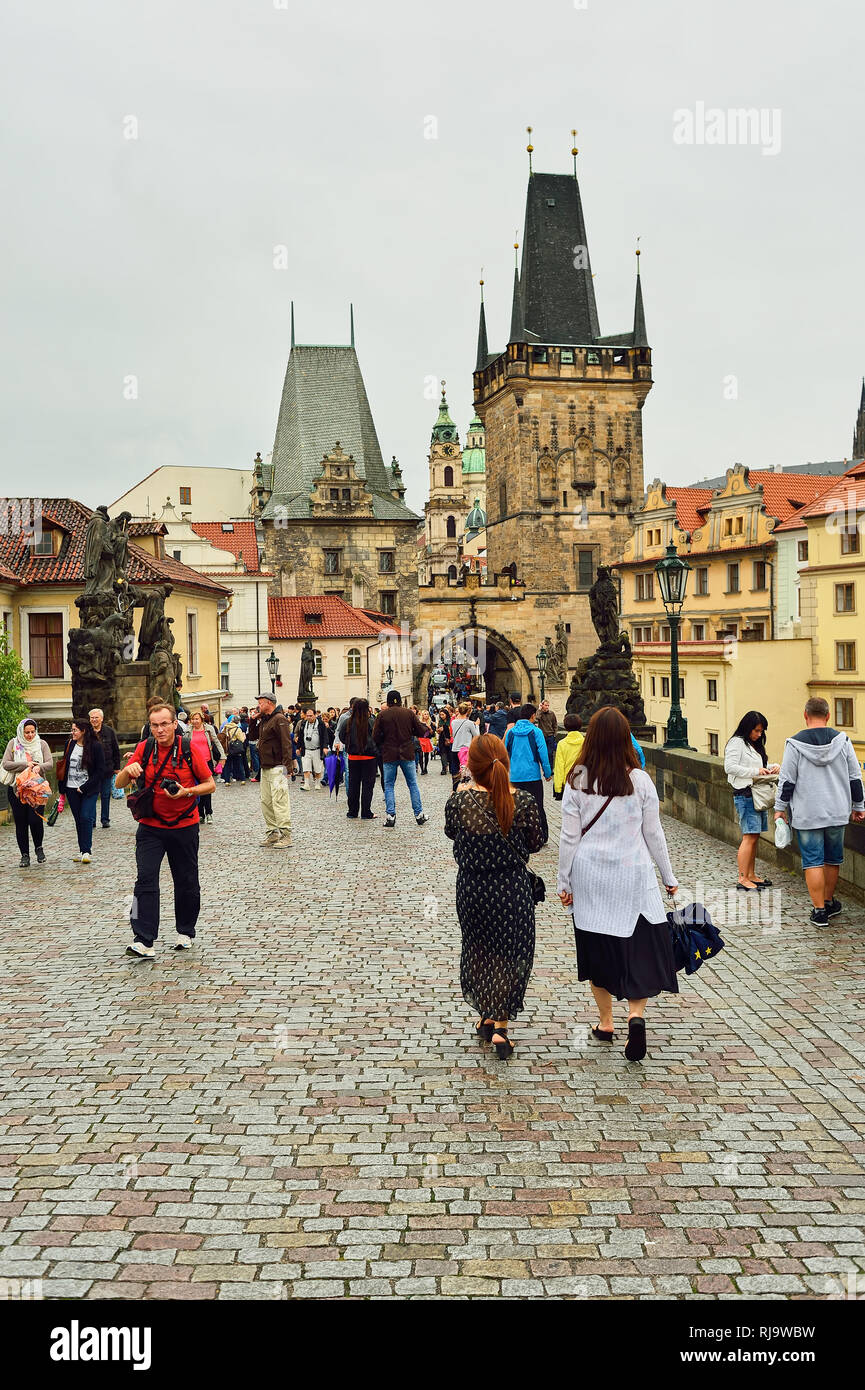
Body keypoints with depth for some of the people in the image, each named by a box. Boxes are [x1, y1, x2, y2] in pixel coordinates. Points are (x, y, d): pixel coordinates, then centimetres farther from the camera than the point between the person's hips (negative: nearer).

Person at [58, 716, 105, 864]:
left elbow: (100, 771, -8)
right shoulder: (70, 744, 5)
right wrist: (61, 788, 9)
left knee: (86, 817, -12)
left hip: (89, 789, -4)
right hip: (71, 789, 4)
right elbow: (64, 766, 13)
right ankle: (82, 850, 13)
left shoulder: (96, 746, -9)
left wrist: (84, 787, -12)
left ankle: (86, 851, -5)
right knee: (78, 819, 7)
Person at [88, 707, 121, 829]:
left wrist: (117, 767, 5)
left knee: (105, 796, 6)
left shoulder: (109, 732, 2)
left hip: (107, 770, 0)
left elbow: (116, 750, 7)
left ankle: (105, 820, 15)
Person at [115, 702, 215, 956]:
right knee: (145, 879, -12)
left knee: (186, 882, 10)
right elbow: (119, 784, 0)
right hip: (150, 827, 1)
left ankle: (185, 931, 30)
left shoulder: (190, 748, -9)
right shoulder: (144, 748, -3)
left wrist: (187, 792, -21)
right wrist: (128, 770, -23)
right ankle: (144, 941, -12)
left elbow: (210, 785, -3)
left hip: (184, 827, -1)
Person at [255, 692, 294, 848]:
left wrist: (287, 766, -23)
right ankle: (272, 833, 19)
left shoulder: (279, 719, -12)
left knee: (280, 801, -10)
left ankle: (285, 836, -9)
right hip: (265, 768, 10)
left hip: (277, 768, -10)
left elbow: (287, 743, -18)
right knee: (266, 802, 12)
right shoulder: (264, 720, 18)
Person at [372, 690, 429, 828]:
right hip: (407, 754, 1)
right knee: (412, 784, 10)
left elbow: (375, 737, -6)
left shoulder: (382, 715, -5)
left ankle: (390, 816, -2)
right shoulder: (409, 713, -1)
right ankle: (419, 815, 12)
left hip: (389, 755, -1)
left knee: (389, 785, 7)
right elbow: (421, 732, 2)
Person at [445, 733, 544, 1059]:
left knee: (479, 949, 22)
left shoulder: (458, 801, -16)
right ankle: (501, 1025, 9)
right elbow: (536, 842, -3)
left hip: (472, 889, 1)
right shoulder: (523, 802, -16)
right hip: (513, 888, -1)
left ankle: (487, 1017, 34)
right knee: (510, 951, 15)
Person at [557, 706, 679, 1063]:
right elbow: (653, 834, 0)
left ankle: (605, 1023, 22)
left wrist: (564, 882, 7)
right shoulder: (640, 780, -6)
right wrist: (669, 878, 11)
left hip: (590, 876, 1)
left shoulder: (577, 781, -5)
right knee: (641, 947, 6)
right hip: (633, 876, -1)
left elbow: (569, 837, -3)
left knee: (597, 949, 13)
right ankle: (636, 1015, -14)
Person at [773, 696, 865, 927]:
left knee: (813, 861, 1)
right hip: (837, 813, 3)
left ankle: (819, 910, 1)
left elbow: (786, 780, -6)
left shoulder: (795, 744, -9)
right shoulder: (842, 741, 0)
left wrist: (780, 808, 6)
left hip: (807, 815, -3)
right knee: (833, 859, 17)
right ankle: (828, 902, 31)